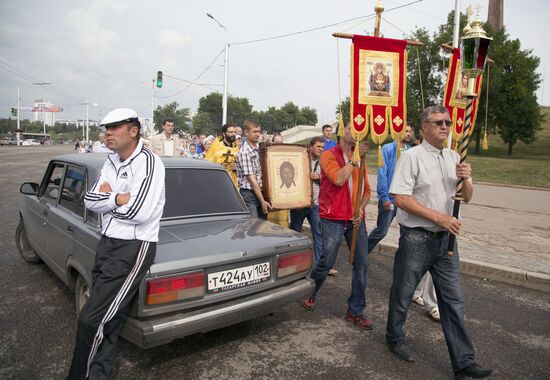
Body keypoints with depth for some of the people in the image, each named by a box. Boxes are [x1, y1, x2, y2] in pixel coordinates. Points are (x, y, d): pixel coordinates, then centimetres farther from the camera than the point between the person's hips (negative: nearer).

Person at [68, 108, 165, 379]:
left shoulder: (148, 162, -14)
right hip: (107, 242, 8)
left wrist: (108, 195, -7)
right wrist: (119, 198, -13)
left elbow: (139, 212, -24)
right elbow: (89, 200, 5)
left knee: (91, 320, -6)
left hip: (134, 247, -7)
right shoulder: (111, 161, 11)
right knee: (106, 320, 11)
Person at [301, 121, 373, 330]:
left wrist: (361, 211, -1)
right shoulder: (329, 155, -4)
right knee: (326, 262, 0)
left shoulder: (360, 159, 13)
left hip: (356, 219, 6)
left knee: (362, 264, 4)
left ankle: (355, 311, 18)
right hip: (333, 219, -5)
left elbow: (366, 189, 14)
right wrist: (355, 157, -14)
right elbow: (338, 179, -21)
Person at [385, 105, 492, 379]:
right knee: (403, 293, 11)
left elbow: (466, 198, 13)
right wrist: (439, 217, -19)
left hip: (446, 238, 6)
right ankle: (394, 338, 35)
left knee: (453, 300, 9)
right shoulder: (411, 157, -10)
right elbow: (401, 199, -18)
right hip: (416, 238, -5)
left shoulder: (454, 158, 9)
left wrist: (466, 179, -9)